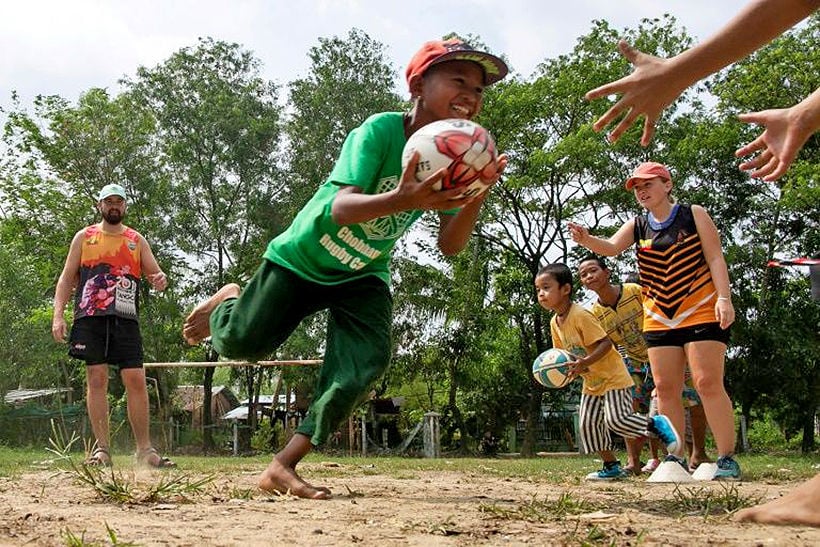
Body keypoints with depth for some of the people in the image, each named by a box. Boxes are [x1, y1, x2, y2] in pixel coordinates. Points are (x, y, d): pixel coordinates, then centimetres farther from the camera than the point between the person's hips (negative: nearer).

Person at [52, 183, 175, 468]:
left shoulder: (137, 240, 16)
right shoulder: (84, 237, 13)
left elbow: (155, 273, 10)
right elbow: (67, 277, 10)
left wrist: (160, 280, -16)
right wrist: (58, 314, -3)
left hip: (126, 319, 1)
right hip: (90, 317, -1)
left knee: (136, 380, -6)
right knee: (97, 379, -4)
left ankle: (144, 449, -1)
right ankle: (101, 449, 0)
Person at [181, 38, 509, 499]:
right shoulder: (380, 131, -27)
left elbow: (450, 245, -16)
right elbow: (342, 208, -40)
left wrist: (477, 197, -35)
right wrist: (402, 200, -58)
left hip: (363, 275, 4)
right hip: (302, 257, -4)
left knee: (365, 364, -16)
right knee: (243, 341, -7)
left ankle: (284, 466, -11)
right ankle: (230, 301, 32)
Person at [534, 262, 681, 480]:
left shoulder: (581, 315, -24)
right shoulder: (554, 323, 3)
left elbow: (606, 343, -26)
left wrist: (585, 362, -36)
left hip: (613, 376, -9)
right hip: (591, 382, 9)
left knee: (616, 420, -18)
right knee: (588, 424, 4)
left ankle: (657, 424, 5)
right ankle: (611, 466, 15)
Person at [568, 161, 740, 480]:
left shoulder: (694, 215, -1)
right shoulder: (637, 226, 8)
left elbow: (715, 258, -5)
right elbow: (612, 247, -10)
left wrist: (724, 298, -17)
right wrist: (586, 240, -32)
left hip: (701, 311, -4)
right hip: (659, 319, 5)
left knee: (708, 382, -11)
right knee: (665, 388, 3)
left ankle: (727, 459, -4)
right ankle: (675, 458, 10)